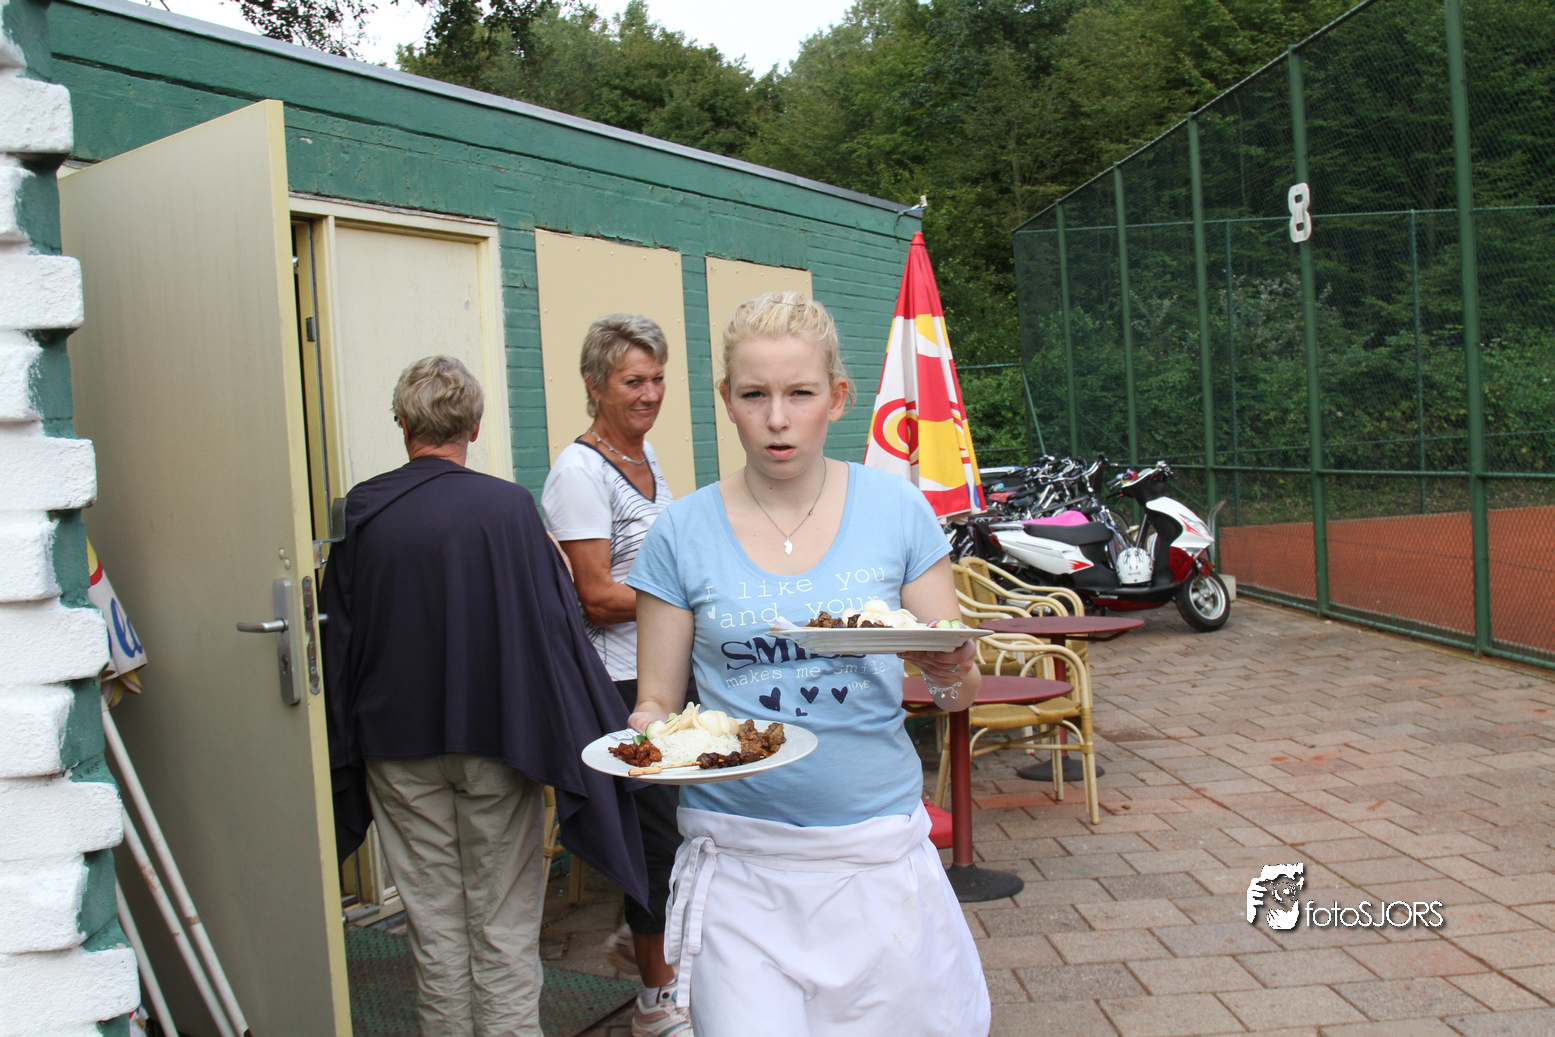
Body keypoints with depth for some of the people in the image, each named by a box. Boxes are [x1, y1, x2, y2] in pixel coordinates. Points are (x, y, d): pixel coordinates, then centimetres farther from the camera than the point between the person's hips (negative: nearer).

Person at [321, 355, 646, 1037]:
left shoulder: (359, 513, -5)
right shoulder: (510, 507, -11)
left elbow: (338, 641, 3)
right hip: (499, 742, -2)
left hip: (399, 748, 2)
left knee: (434, 929, 13)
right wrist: (569, 742, 2)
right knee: (506, 928, 9)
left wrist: (343, 748, 14)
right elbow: (555, 625, -8)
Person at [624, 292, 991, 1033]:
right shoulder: (681, 534, -3)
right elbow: (656, 701, 4)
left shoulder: (896, 510, -1)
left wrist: (949, 675, -19)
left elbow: (961, 687, 3)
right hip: (739, 855, -1)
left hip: (879, 851, 1)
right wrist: (647, 732, -18)